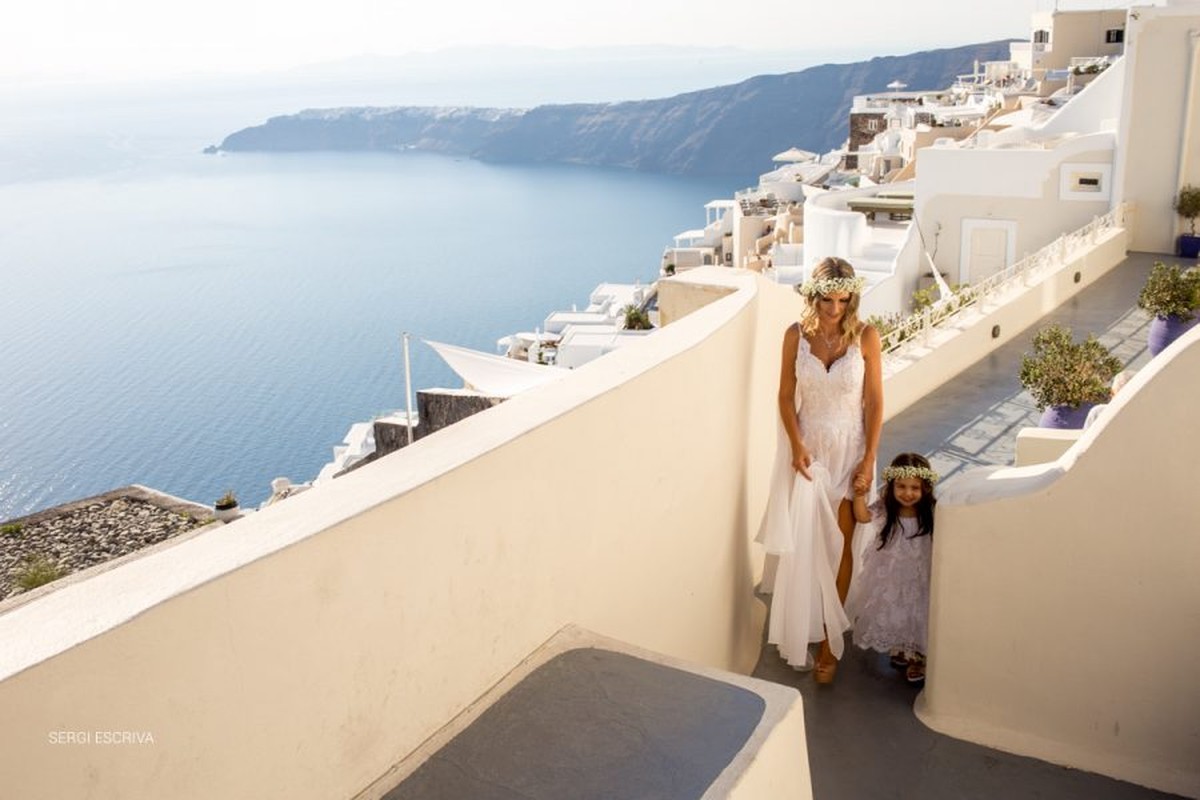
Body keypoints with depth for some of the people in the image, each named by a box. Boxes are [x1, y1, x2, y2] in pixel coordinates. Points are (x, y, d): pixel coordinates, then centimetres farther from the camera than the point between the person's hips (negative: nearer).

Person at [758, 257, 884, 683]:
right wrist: (796, 447, -12)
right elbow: (786, 397, 0)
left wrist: (869, 457, -9)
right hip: (807, 447, 1)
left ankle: (829, 641, 14)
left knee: (838, 545, 3)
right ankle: (803, 633, 19)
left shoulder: (865, 336, -9)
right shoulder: (796, 335, -6)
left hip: (848, 449, -1)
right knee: (803, 543, 2)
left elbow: (875, 401, -5)